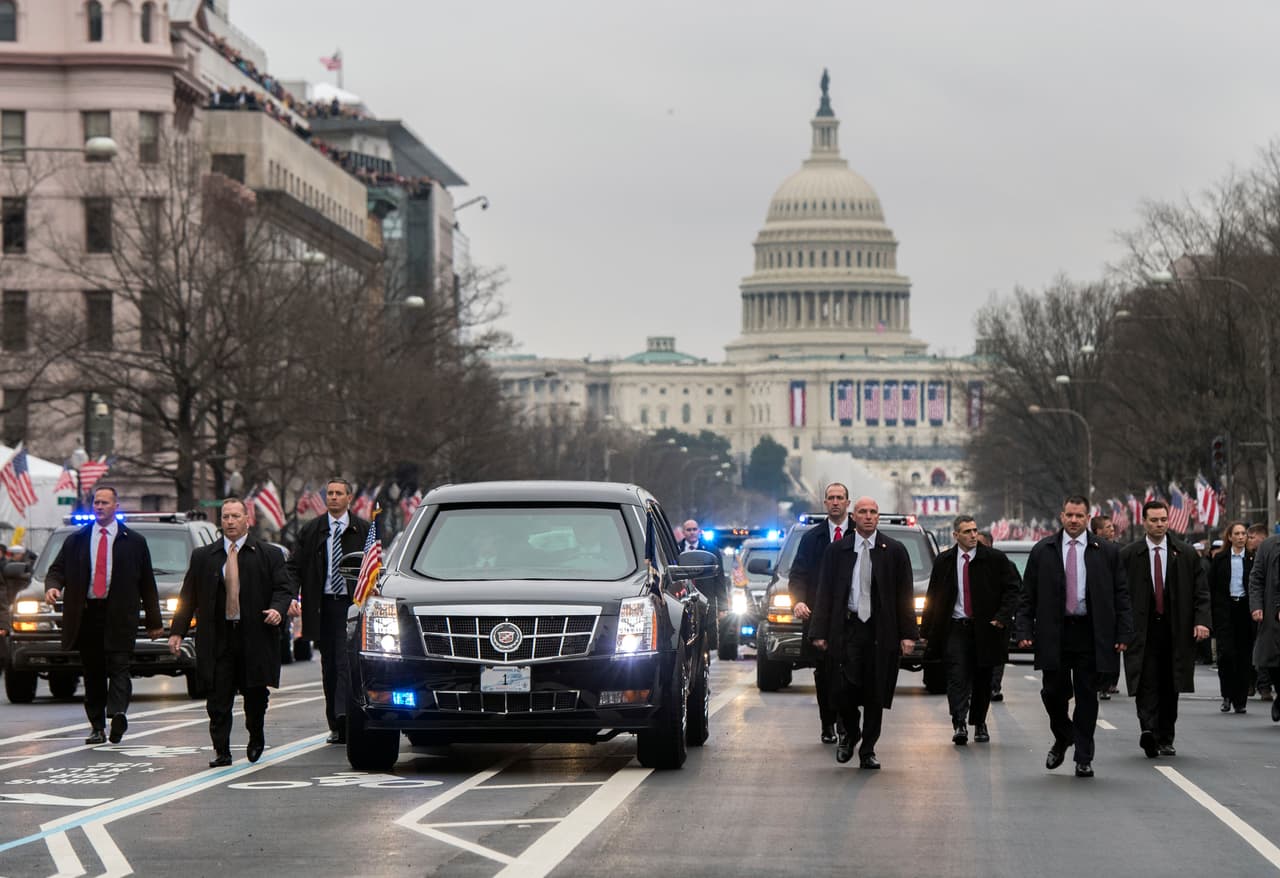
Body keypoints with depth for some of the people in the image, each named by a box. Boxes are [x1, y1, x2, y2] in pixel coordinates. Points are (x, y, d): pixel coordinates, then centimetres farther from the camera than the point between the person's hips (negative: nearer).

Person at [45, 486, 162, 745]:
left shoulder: (134, 542, 9)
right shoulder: (75, 541, 14)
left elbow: (147, 583, 10)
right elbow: (57, 569, 13)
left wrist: (154, 621, 8)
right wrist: (52, 586, -12)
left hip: (120, 615, -2)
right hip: (86, 614, 2)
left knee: (118, 666, -16)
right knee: (92, 673, 4)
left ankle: (118, 713, -31)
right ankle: (97, 727, 8)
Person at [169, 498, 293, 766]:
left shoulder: (269, 555, 7)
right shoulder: (203, 556, 11)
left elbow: (284, 588, 4)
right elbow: (188, 596, 11)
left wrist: (278, 609, -17)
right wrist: (177, 631, 4)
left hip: (255, 636, -1)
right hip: (218, 638, 1)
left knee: (256, 693, 7)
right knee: (218, 699, -4)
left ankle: (256, 738, 32)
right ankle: (221, 751, 0)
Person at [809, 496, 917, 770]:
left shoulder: (895, 551, 6)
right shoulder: (837, 551, 6)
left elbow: (906, 594, 6)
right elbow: (825, 592, 6)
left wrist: (908, 634, -2)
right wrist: (820, 632, -2)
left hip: (881, 632, 0)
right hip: (847, 628, 0)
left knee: (875, 695, 2)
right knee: (844, 688, -9)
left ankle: (867, 752, 12)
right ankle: (849, 732, 20)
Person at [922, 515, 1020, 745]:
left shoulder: (995, 559, -1)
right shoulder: (944, 562, 5)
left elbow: (1013, 588, 1)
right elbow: (933, 597, 10)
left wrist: (1002, 616, -12)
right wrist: (927, 631, 7)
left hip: (985, 628, 0)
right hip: (955, 628, 0)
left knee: (982, 680, 9)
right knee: (957, 677, -13)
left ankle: (979, 724, 24)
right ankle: (959, 724, -19)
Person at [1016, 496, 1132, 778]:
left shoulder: (1106, 553, 5)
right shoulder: (1042, 551, 6)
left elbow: (1121, 596, 5)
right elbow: (1028, 596, 6)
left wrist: (1123, 633, -2)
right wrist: (1024, 631, -3)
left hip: (1090, 635, 0)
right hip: (1053, 634, 0)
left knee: (1087, 697, 2)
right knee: (1053, 692, 0)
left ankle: (1083, 758, 10)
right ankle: (1062, 739, 28)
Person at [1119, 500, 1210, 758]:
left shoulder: (1186, 554, 6)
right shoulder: (1128, 555, 2)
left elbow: (1201, 591, 6)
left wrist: (1201, 620, -7)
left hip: (1175, 629, 2)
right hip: (1141, 629, -2)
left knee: (1170, 688, 8)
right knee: (1146, 684, -14)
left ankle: (1165, 740, 16)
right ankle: (1148, 731, -25)